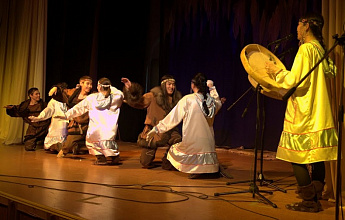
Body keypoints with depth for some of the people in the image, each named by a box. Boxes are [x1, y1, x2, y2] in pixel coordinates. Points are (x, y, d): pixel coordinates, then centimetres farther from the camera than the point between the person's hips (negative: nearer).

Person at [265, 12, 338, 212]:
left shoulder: (306, 48, -12)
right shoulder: (321, 50, 15)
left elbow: (296, 81, -18)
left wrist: (277, 71, -2)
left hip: (304, 114, -9)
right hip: (319, 115, 9)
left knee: (297, 158, -2)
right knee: (316, 158, 11)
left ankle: (309, 202, 4)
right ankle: (316, 200, 18)